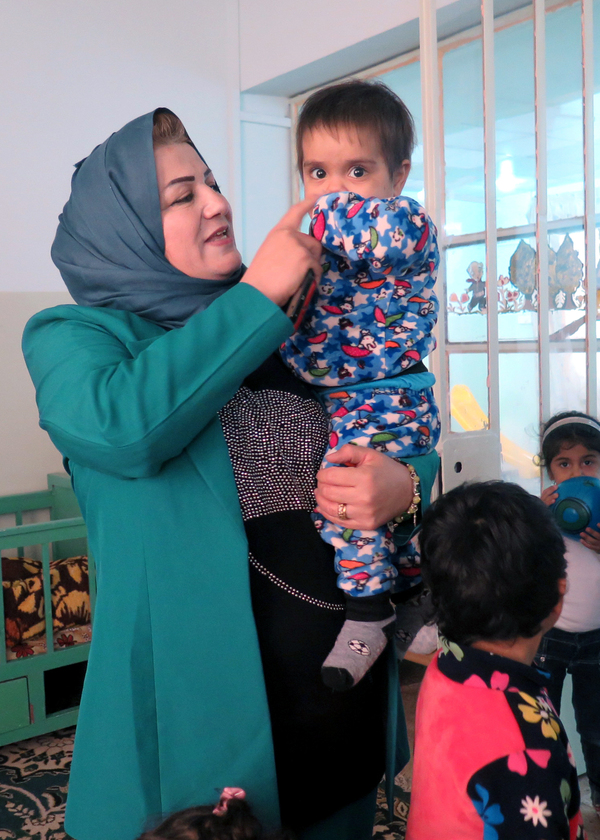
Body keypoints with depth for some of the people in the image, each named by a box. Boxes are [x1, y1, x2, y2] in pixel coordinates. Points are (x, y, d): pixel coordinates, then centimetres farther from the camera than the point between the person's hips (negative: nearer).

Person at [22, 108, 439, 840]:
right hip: (199, 703, -4)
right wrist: (259, 293, -19)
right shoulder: (71, 336, -4)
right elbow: (122, 426, -26)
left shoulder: (289, 337, 9)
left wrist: (404, 484, -14)